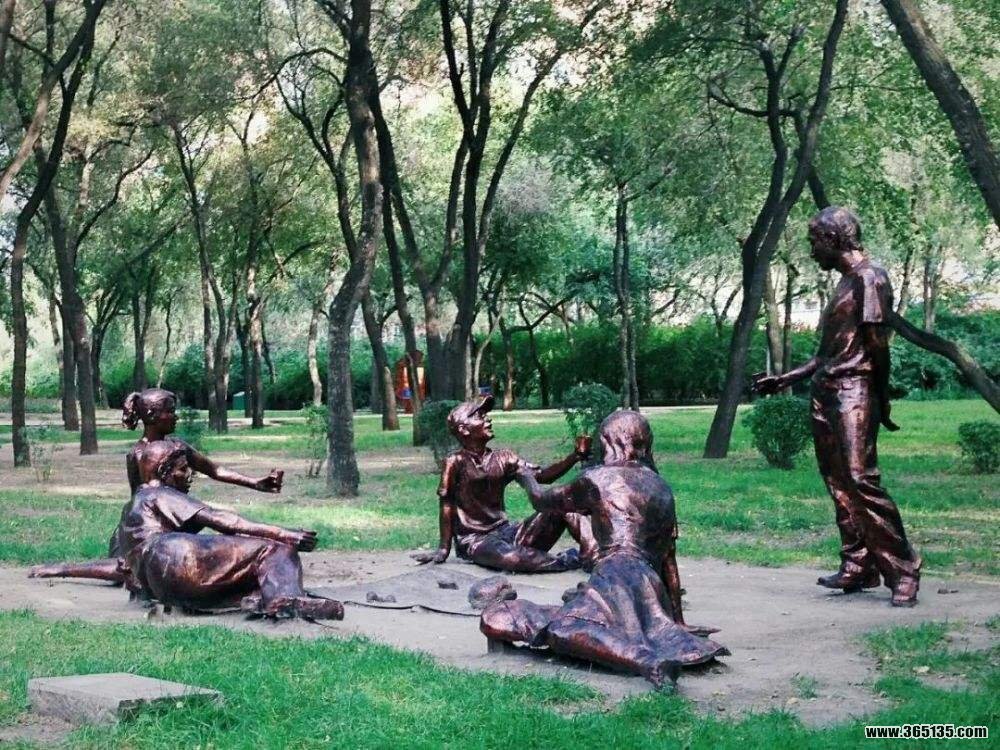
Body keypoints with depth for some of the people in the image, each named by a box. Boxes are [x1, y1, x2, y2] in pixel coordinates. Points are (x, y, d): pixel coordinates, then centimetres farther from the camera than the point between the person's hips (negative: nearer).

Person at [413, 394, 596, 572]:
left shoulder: (503, 458, 7)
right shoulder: (456, 462, -9)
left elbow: (542, 476, 1)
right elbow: (447, 506, -6)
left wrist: (576, 456, -12)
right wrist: (443, 549, -6)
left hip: (506, 531, 6)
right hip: (475, 540, -6)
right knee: (511, 558, -38)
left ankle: (591, 554, -25)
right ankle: (569, 560, -18)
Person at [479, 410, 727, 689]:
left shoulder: (598, 478, 8)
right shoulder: (663, 488, 22)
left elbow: (542, 501, 23)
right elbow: (669, 560, 23)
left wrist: (527, 479, 45)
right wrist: (677, 619, 28)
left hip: (615, 576, -7)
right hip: (652, 588, 7)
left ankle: (648, 660, -49)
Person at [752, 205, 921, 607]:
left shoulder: (869, 278, -7)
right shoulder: (845, 281, 20)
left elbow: (877, 344, -11)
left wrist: (881, 403, -12)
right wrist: (785, 379, 23)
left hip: (853, 393, -9)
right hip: (826, 393, 9)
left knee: (862, 480, -15)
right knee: (839, 484, 6)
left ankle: (903, 569, -10)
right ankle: (857, 567, 9)